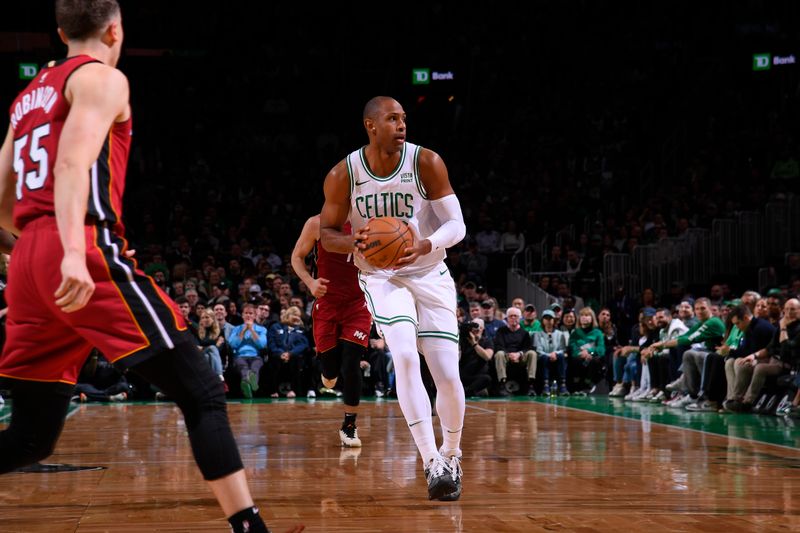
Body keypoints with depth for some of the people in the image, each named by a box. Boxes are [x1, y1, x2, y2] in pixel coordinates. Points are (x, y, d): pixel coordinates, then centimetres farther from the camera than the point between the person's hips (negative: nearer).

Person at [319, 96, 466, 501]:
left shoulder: (426, 162, -13)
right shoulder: (343, 175, -11)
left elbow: (456, 225, -11)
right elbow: (326, 233, 0)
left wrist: (425, 246, -32)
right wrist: (353, 243, -23)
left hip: (430, 275, 1)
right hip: (380, 277, -1)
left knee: (448, 373, -5)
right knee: (405, 356, -25)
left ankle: (451, 455, 21)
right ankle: (432, 462, -20)